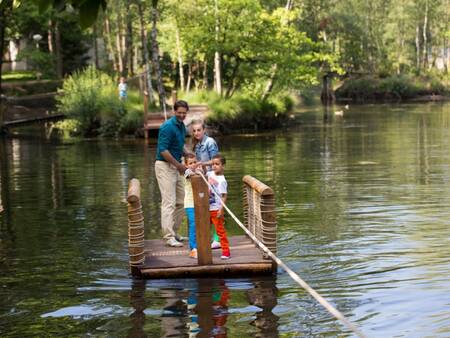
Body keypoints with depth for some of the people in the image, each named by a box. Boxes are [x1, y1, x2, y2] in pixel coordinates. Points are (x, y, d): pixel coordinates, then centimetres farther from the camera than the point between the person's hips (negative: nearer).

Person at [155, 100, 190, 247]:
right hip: (165, 166, -9)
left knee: (181, 201, 10)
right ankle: (169, 237, -8)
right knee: (169, 202, -10)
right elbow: (163, 150, -22)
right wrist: (179, 165, -18)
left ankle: (173, 232, 20)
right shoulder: (168, 126, -16)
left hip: (176, 167, 9)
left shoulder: (181, 126, 12)